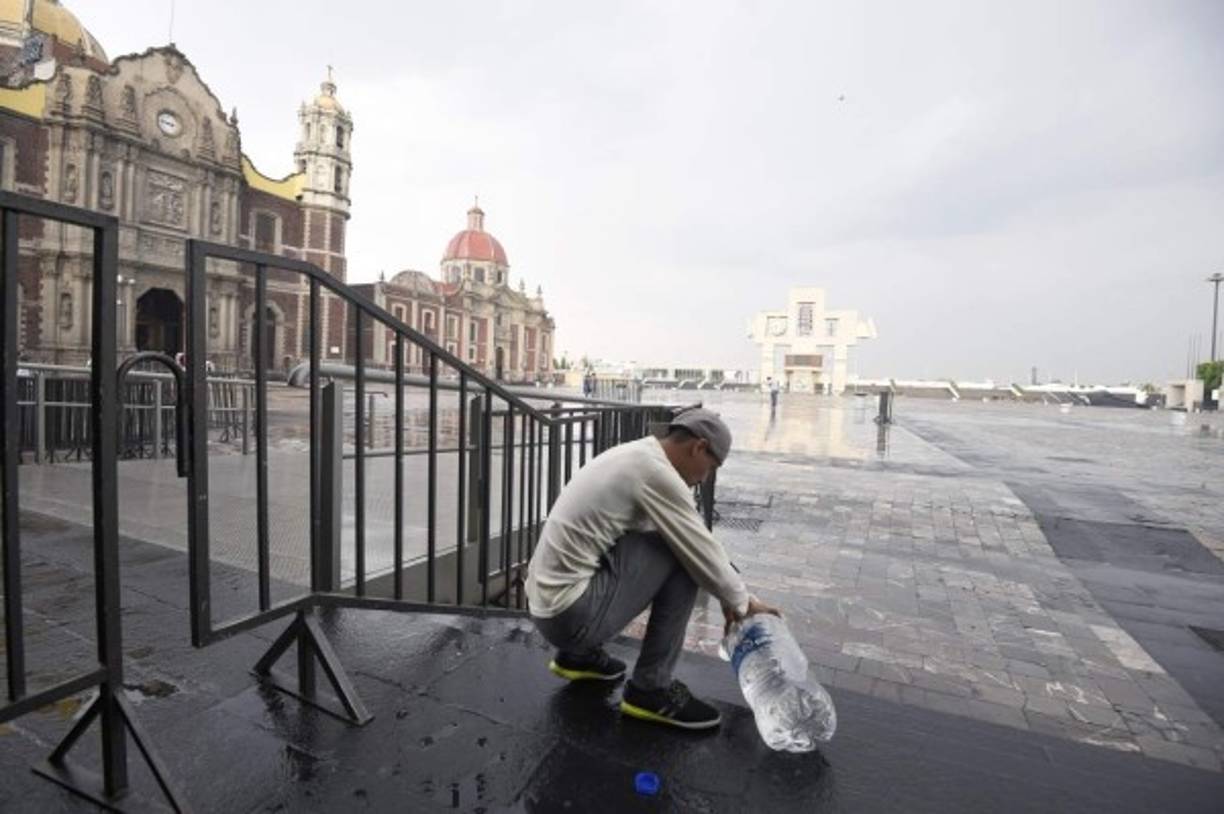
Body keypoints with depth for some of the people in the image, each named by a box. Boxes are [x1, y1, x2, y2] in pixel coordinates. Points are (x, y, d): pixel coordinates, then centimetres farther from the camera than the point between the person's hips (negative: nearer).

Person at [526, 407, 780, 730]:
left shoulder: (635, 457, 13)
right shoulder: (656, 471, -16)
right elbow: (703, 552, -8)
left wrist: (729, 598, 24)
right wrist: (742, 602, 11)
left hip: (547, 603, 9)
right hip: (572, 613, -9)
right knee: (682, 557, -8)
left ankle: (578, 654, 24)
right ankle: (651, 688, 3)